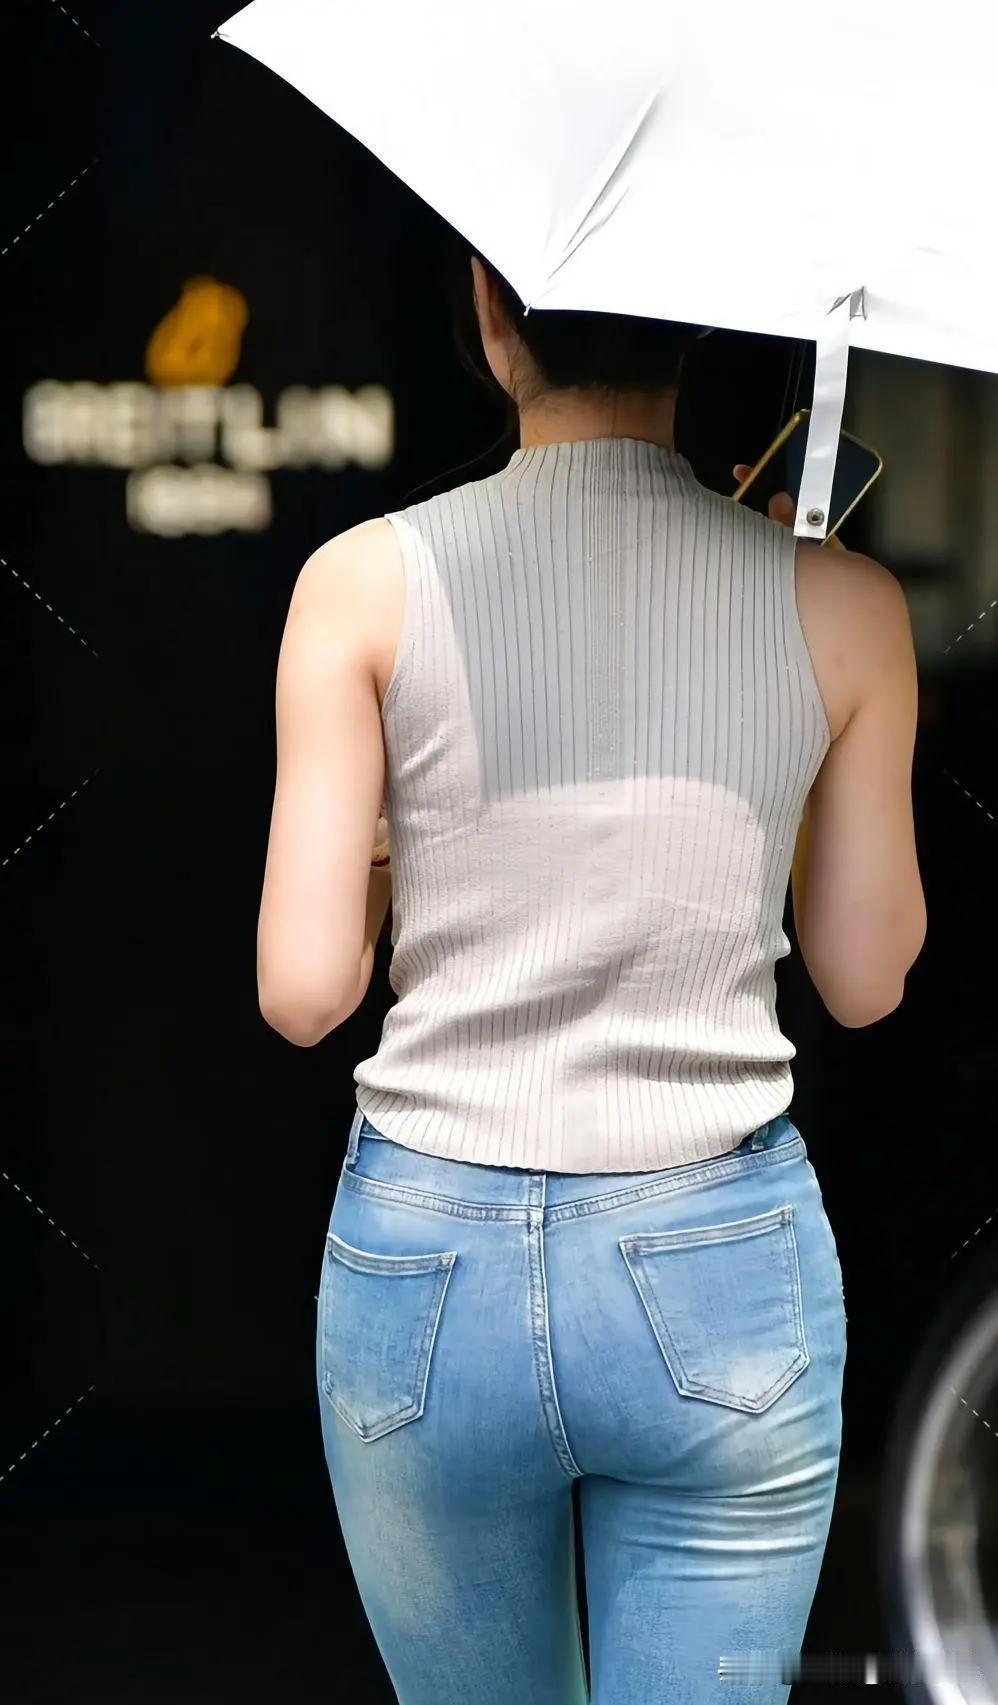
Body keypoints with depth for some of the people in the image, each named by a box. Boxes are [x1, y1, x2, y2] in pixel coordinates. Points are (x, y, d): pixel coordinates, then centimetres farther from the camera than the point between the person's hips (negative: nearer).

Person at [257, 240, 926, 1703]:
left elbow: (304, 991, -7)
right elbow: (865, 977, 7)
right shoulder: (838, 602, -3)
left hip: (425, 1262, 1)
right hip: (723, 1278, 0)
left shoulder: (367, 582, -6)